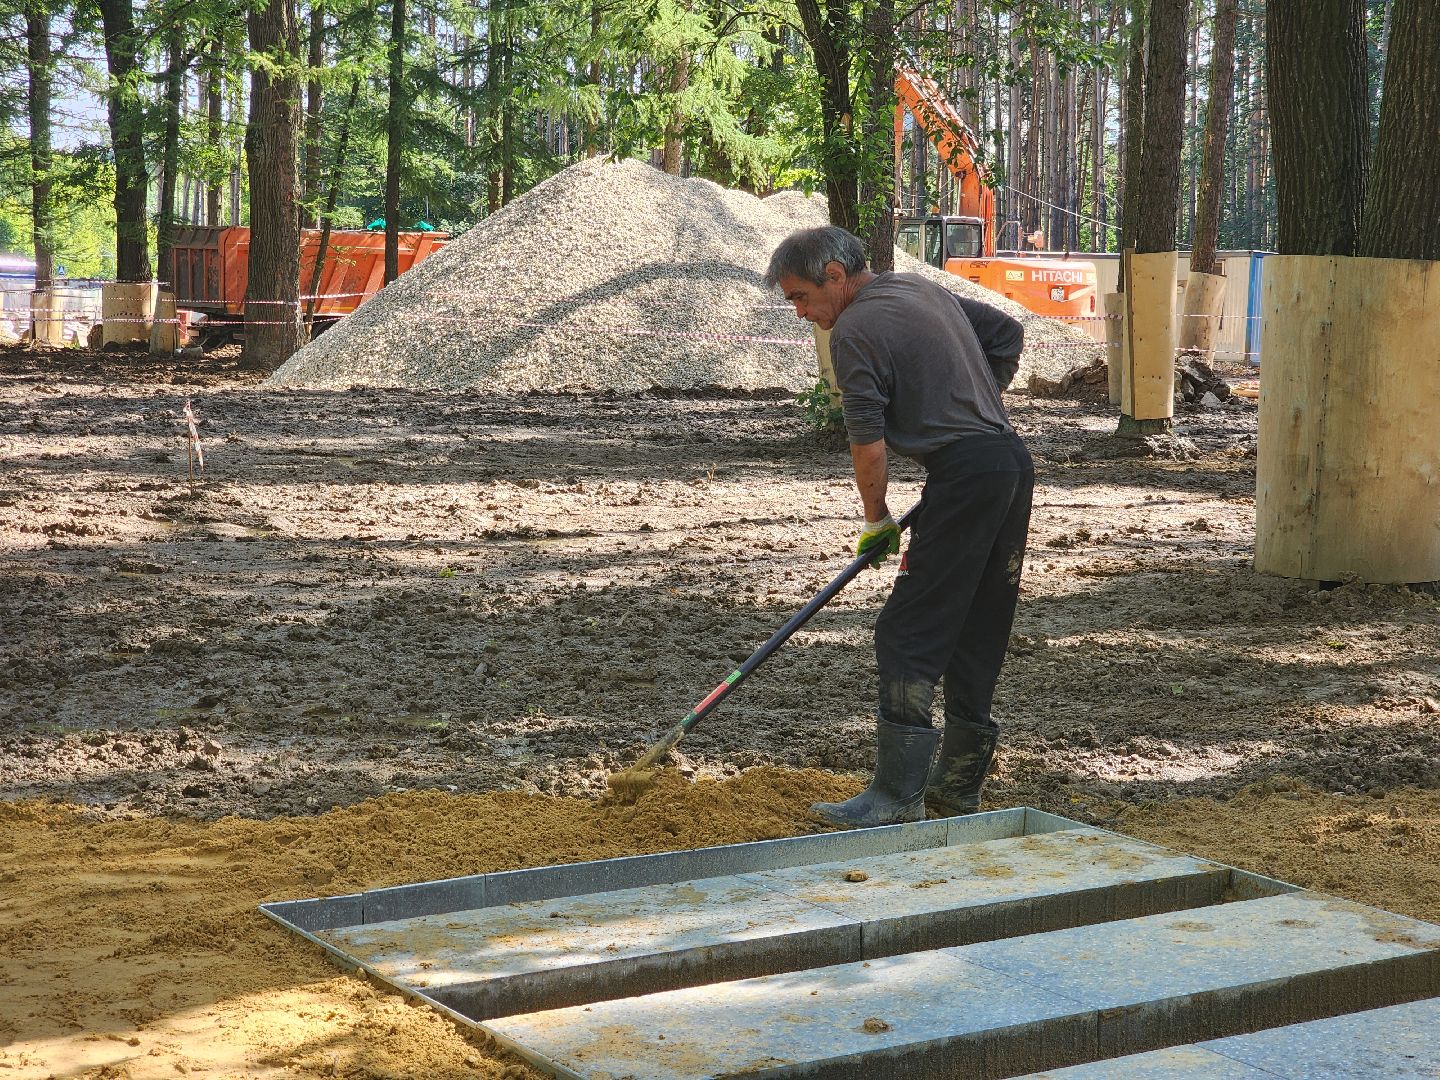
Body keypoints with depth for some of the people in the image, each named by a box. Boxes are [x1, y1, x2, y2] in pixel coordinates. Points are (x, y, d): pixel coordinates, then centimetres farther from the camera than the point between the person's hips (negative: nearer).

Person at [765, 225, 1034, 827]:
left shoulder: (854, 331, -10)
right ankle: (958, 787, 21)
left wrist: (876, 519, 3)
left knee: (908, 636, -6)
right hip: (1014, 461, 9)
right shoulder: (925, 289, 17)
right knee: (977, 633, 13)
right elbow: (1007, 334, 28)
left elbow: (867, 443, -11)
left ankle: (897, 796, -7)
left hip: (964, 474, -9)